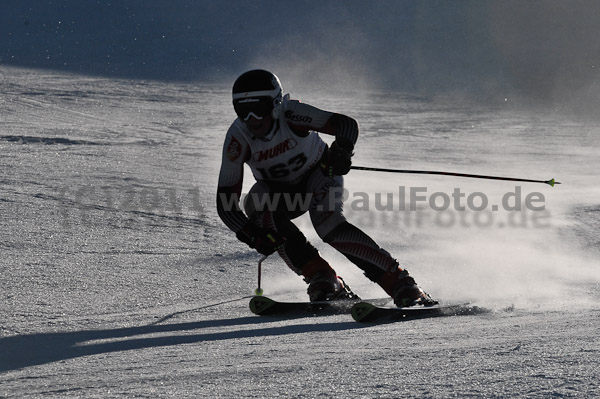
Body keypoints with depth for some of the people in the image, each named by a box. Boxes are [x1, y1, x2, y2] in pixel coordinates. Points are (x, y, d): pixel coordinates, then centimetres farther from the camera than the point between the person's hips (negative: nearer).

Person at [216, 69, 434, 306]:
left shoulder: (290, 114, -31)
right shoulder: (238, 139, -26)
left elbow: (347, 124, -33)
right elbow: (225, 203, -26)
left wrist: (341, 151, -55)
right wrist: (252, 235, -42)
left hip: (319, 172, -3)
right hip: (278, 190, 3)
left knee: (328, 224, -31)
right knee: (255, 204, -30)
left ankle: (400, 284, -28)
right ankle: (322, 280, -24)